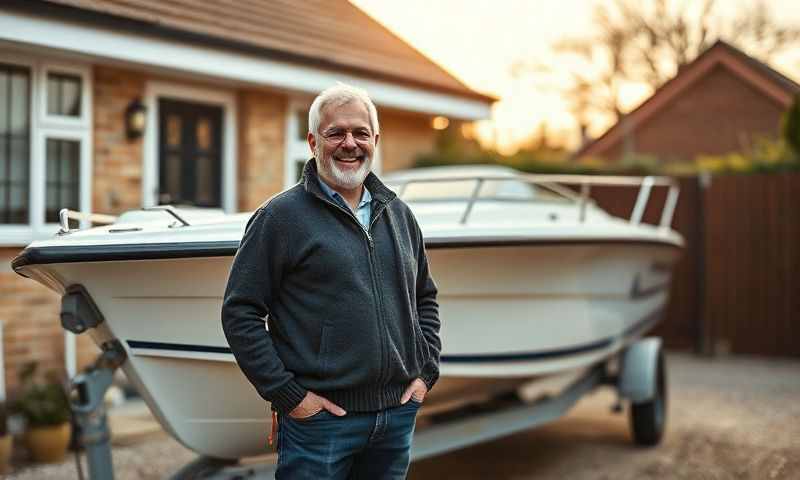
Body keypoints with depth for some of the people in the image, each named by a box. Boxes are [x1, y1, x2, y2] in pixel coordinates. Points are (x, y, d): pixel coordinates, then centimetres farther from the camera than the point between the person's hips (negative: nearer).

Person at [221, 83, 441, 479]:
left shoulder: (398, 214, 12)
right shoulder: (280, 216, -5)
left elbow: (425, 299, 21)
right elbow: (240, 314, -8)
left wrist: (426, 373, 9)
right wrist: (287, 395, -12)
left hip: (398, 413, 5)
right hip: (319, 417, -5)